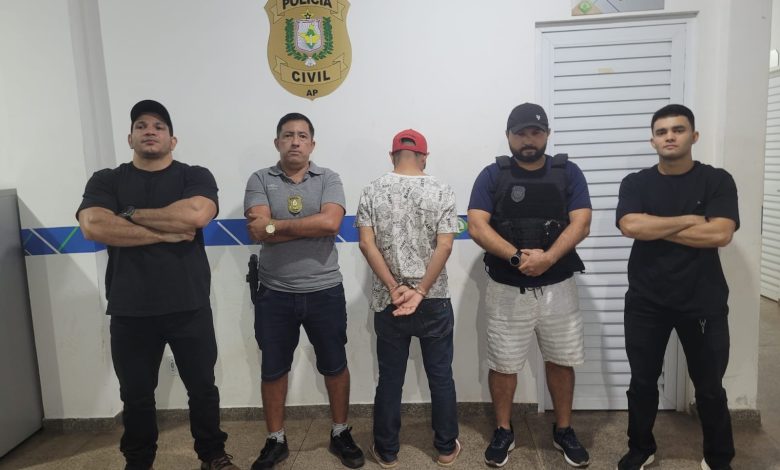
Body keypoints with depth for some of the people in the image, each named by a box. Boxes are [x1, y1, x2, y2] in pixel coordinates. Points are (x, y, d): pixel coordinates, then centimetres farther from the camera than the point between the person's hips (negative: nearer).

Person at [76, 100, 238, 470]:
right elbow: (93, 227, -12)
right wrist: (166, 233, -15)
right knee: (135, 394, 15)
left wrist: (133, 214, -10)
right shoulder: (106, 181, 6)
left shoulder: (196, 176, 2)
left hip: (189, 307, -1)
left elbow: (197, 214, -19)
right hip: (129, 312, 2)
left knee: (202, 387, 12)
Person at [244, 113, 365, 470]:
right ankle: (275, 441, 33)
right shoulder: (260, 180, 1)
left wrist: (275, 225, -14)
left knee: (334, 366, 13)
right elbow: (258, 232, -14)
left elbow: (331, 223, -18)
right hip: (274, 294, 1)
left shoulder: (328, 179, 1)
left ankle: (340, 434, 33)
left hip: (324, 292, 0)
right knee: (272, 370, 13)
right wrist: (312, 227, -16)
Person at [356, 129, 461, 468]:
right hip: (434, 301, -1)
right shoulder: (441, 192, -3)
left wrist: (394, 289, -9)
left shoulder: (372, 191, -1)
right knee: (441, 376, 12)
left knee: (390, 378, 11)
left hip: (387, 302, 1)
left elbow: (367, 244, -9)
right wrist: (420, 292, -12)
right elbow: (444, 246, -12)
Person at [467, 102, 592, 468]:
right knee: (502, 364, 9)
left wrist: (547, 258, -23)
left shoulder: (568, 172, 2)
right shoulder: (492, 175, -2)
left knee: (561, 361, 14)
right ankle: (503, 431, 29)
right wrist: (517, 256, -23)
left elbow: (580, 224, -8)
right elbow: (477, 227, -11)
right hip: (506, 290, -1)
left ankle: (563, 430, 34)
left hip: (557, 287, 2)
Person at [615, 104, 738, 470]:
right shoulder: (636, 183, 1)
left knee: (710, 387, 12)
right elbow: (631, 226, -17)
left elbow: (720, 234, -16)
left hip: (703, 303, 0)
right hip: (646, 302, 1)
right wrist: (688, 220, -12)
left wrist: (655, 227, -13)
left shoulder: (717, 181, -1)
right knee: (642, 382, 12)